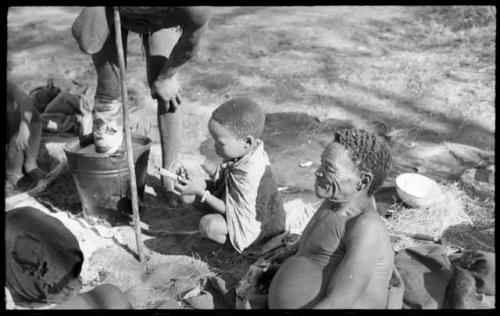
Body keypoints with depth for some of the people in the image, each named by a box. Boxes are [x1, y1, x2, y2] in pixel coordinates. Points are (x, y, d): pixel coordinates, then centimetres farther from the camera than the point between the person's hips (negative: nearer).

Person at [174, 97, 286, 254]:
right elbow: (222, 185, 4)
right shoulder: (245, 154, -9)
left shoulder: (250, 173, -36)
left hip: (260, 228, -9)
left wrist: (200, 192, -25)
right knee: (199, 200, 8)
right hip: (239, 209, 9)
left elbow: (231, 210, -26)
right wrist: (202, 184, -14)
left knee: (209, 224, -30)